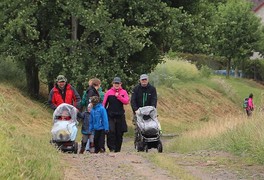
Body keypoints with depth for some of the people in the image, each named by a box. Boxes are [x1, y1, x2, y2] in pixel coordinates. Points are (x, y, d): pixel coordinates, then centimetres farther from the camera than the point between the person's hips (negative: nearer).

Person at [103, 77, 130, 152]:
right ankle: (111, 147, -10)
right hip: (110, 115, -1)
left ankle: (118, 149, 14)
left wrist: (118, 96, -14)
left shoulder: (123, 92, 7)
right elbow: (104, 103, 7)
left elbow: (126, 101, -7)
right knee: (111, 131, -16)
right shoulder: (109, 92, 5)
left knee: (119, 133, 5)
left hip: (120, 115, 1)